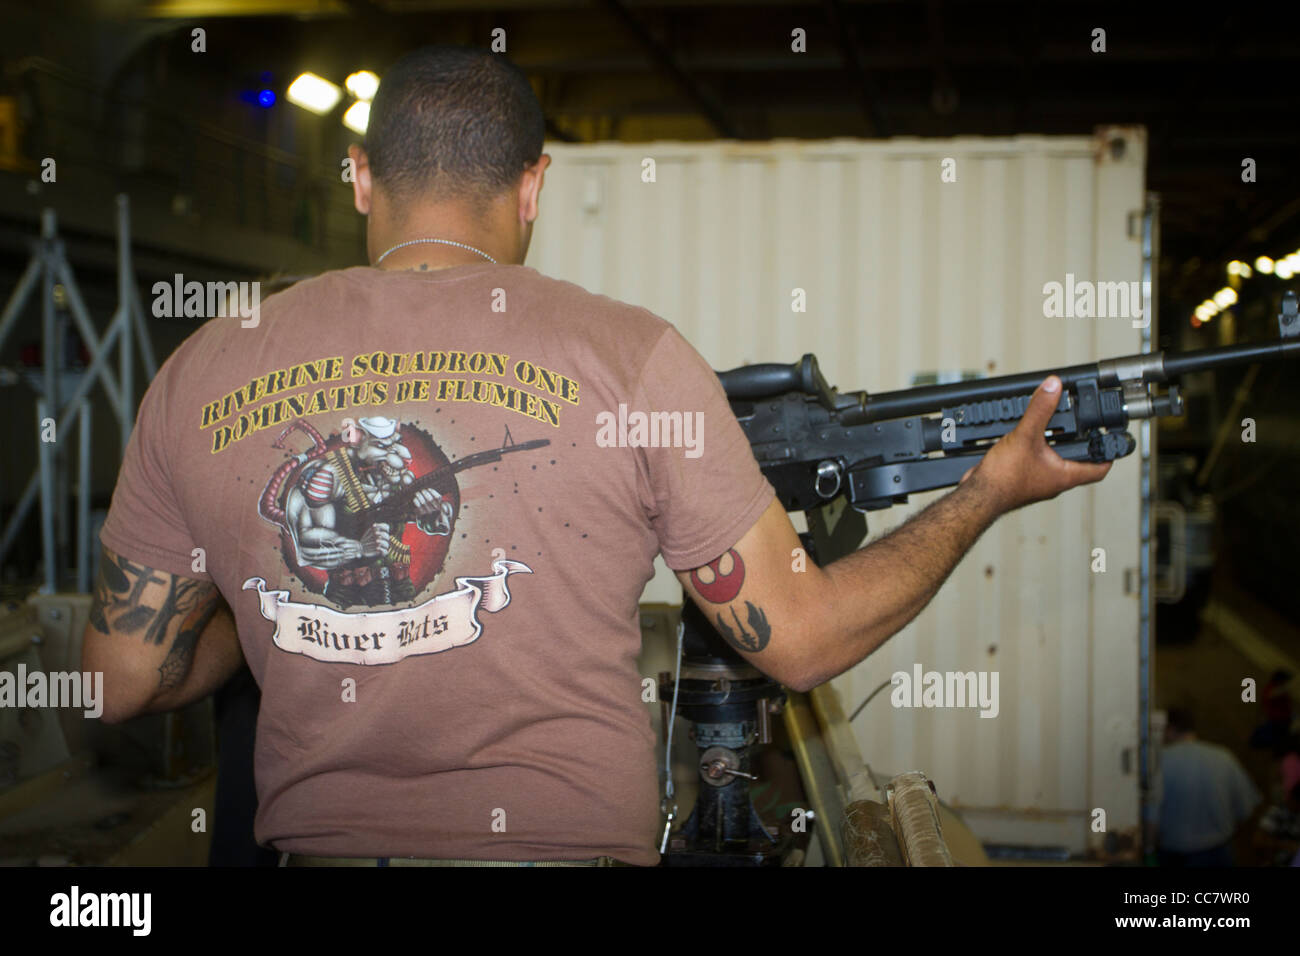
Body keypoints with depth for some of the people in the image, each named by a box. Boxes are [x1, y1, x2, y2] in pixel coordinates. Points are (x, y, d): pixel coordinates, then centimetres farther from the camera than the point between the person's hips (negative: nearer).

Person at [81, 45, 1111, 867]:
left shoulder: (200, 373, 4)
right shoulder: (630, 355, -4)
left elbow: (124, 680, 9)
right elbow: (798, 637, 1)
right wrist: (992, 488, 14)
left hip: (317, 843, 3)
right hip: (570, 841, -2)